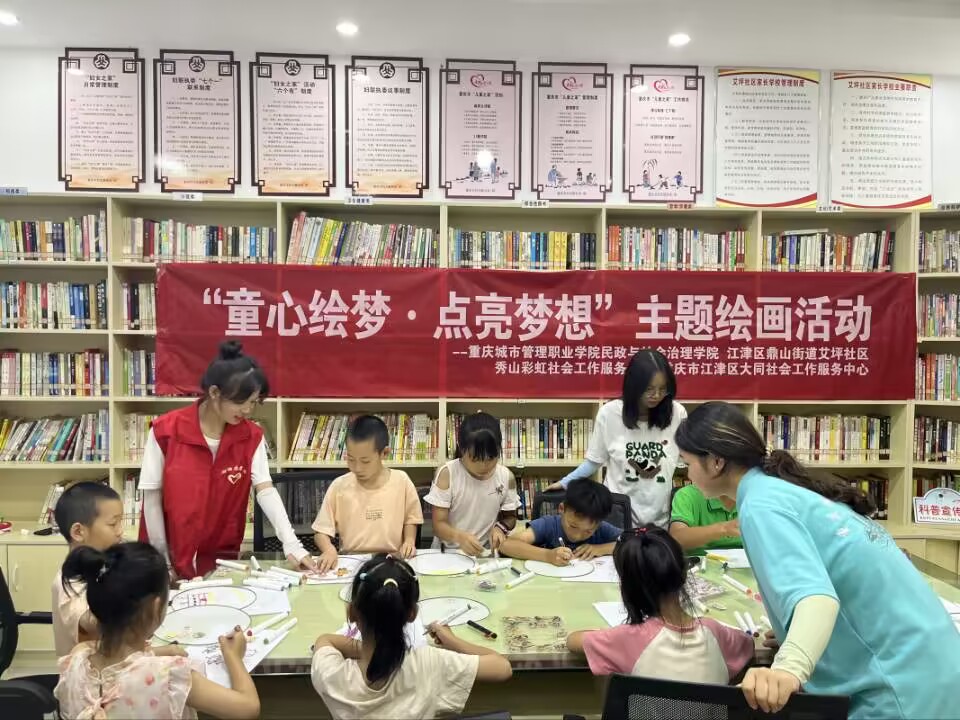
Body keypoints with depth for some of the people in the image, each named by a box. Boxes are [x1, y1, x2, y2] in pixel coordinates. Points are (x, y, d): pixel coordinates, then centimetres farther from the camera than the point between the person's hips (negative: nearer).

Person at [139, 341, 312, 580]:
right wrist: (161, 558, -6)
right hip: (173, 555, -2)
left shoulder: (252, 436, -7)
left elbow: (266, 490, -15)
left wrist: (291, 544, -27)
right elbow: (152, 496, -9)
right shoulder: (165, 430, -15)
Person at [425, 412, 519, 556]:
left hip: (485, 553, 2)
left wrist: (500, 527, -10)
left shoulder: (506, 477, -4)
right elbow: (439, 524, -11)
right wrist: (459, 536, -30)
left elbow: (510, 517, 12)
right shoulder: (447, 474, -11)